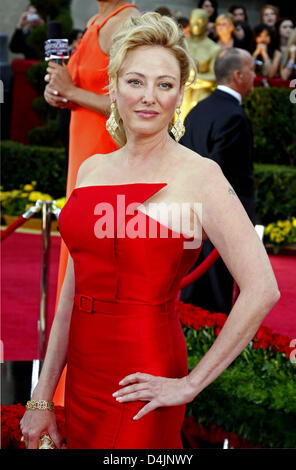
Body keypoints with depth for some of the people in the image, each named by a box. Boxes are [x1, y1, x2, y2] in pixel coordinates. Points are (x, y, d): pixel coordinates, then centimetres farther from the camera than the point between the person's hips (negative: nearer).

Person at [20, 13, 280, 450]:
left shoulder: (197, 175, -10)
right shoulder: (92, 169, 8)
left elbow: (261, 290, -18)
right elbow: (73, 291, 10)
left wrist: (191, 383, -13)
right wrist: (43, 397, 8)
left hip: (138, 381, -6)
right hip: (83, 372, 6)